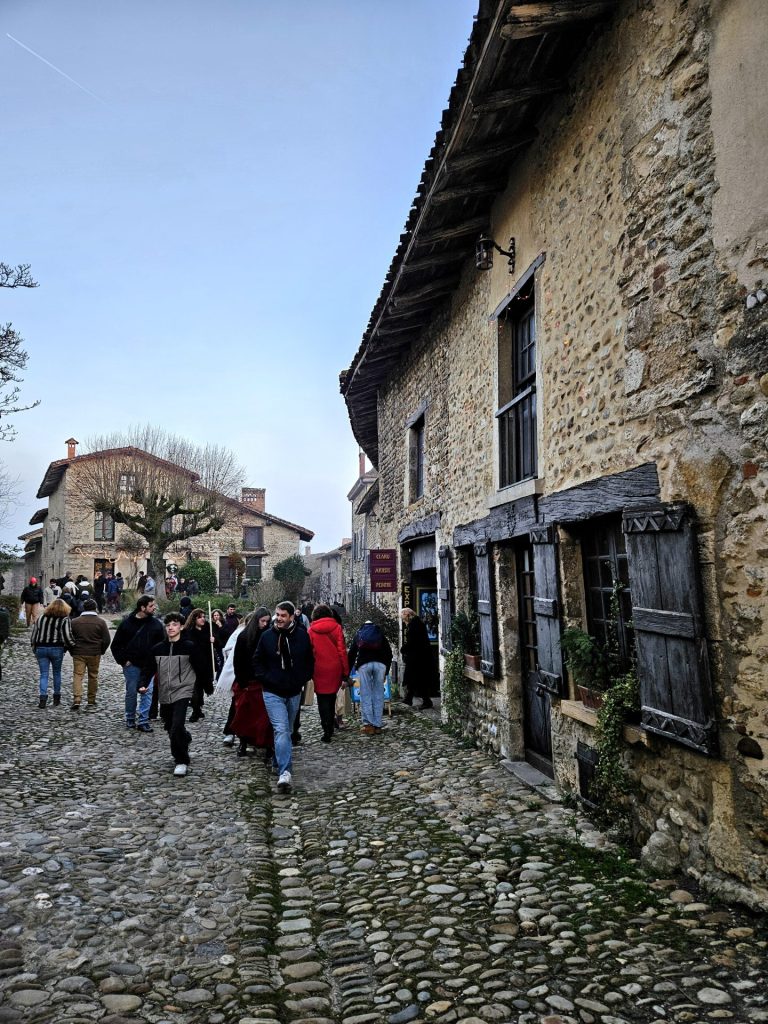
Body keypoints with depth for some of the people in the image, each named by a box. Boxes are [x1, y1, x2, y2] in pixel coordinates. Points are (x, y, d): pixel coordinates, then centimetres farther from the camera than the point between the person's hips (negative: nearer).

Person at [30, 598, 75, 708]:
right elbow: (67, 637, -13)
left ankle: (43, 698, -6)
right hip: (56, 649, -3)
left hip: (41, 648, 3)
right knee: (57, 673, 12)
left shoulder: (41, 618, 11)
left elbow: (33, 635, 12)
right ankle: (56, 698, 17)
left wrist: (35, 649, 20)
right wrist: (73, 646, 0)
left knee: (44, 674, 5)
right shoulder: (64, 620, -3)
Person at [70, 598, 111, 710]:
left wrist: (73, 651, 15)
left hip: (78, 654, 0)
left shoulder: (75, 621, 1)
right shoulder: (100, 622, -4)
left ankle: (76, 700, -15)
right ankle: (91, 701, 17)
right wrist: (102, 651, 10)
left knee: (77, 675, 0)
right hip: (95, 654, 0)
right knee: (93, 676, 10)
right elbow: (106, 640, -5)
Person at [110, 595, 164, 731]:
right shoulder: (127, 623, -3)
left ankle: (143, 721, 4)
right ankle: (130, 719, 25)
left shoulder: (156, 624, 2)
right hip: (131, 665, -1)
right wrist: (123, 661, -4)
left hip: (148, 665, 1)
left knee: (147, 692, -3)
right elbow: (116, 645, 3)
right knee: (131, 692, 8)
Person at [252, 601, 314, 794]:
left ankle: (280, 763, 35)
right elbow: (257, 662, 5)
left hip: (294, 692, 3)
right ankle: (285, 773, -18)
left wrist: (303, 679, 2)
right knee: (282, 730, -15)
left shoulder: (302, 636, -3)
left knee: (287, 730, 17)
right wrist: (266, 680, -5)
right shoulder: (267, 636, -6)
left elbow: (309, 661, 10)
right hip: (273, 693, -3)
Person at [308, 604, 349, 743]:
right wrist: (345, 674, 0)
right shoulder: (336, 628, -2)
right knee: (332, 698, 18)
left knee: (323, 700, 6)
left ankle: (327, 731, 0)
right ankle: (331, 726, 24)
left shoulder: (311, 630, -2)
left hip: (319, 670, -1)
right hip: (335, 669, 1)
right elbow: (342, 651, -3)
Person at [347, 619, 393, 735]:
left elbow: (351, 655, 20)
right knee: (378, 695, 6)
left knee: (365, 695, 3)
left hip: (364, 664, 0)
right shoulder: (380, 634, 25)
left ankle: (368, 725, -5)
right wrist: (386, 672, 20)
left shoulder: (358, 635, 26)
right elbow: (389, 653, 16)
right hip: (380, 664, 0)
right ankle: (377, 725, 5)